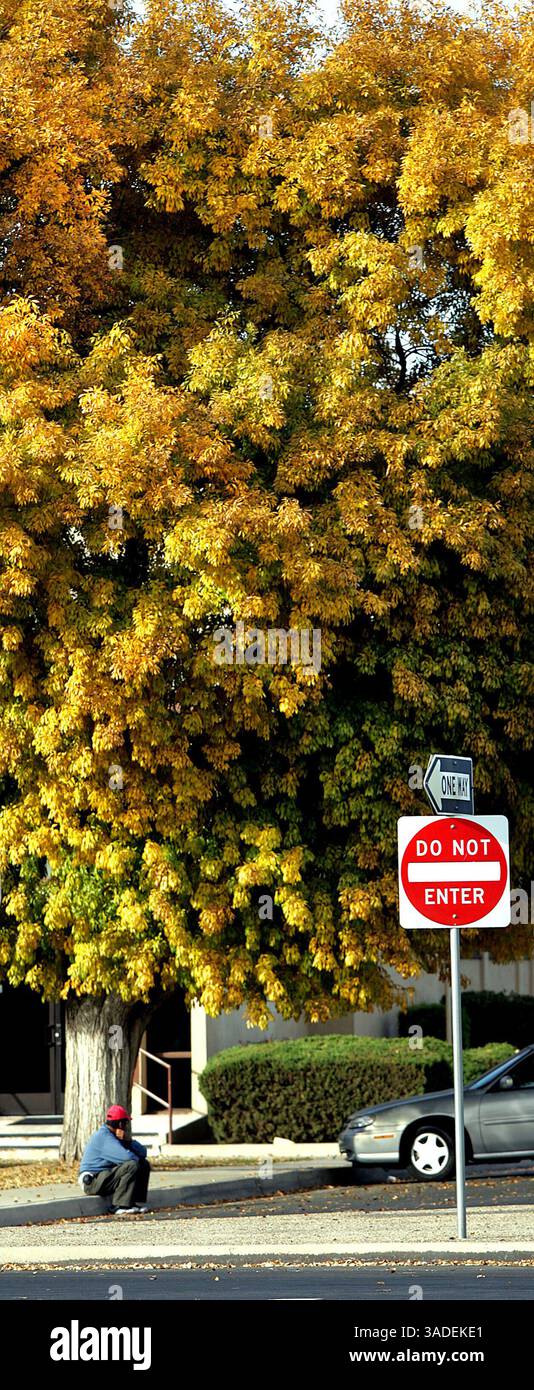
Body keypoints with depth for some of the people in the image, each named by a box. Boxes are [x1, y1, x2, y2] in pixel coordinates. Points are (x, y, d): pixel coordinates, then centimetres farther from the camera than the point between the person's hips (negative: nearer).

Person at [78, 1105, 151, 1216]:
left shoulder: (115, 1136, 13)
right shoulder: (104, 1137, -18)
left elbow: (143, 1152, 11)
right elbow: (127, 1157, -30)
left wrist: (129, 1141, -7)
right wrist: (136, 1158, -7)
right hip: (92, 1181, -10)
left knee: (144, 1165, 8)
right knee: (132, 1166, -27)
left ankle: (138, 1202, -1)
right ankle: (120, 1206, -24)